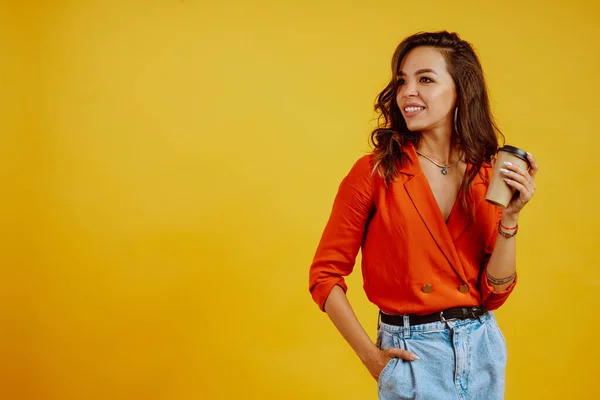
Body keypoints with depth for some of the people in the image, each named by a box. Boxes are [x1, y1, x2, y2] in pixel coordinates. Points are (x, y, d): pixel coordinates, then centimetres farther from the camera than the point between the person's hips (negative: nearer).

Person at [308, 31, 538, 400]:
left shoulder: (488, 178, 0)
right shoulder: (376, 172, -11)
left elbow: (493, 294, -1)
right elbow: (325, 275, -6)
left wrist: (510, 217, -12)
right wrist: (370, 355, -10)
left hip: (483, 348, 4)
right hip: (414, 355, -4)